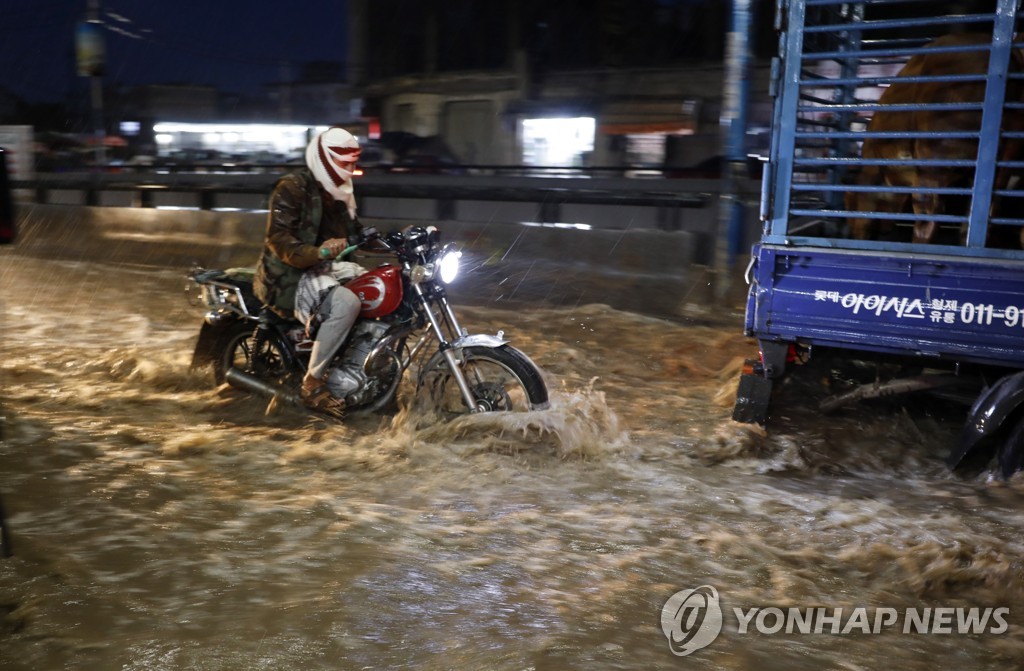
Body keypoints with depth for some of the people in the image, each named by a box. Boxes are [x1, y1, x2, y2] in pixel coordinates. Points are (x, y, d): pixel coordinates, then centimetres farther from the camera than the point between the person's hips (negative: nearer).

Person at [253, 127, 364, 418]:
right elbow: (277, 237, -23)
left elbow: (354, 231, 19)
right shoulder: (292, 187, -14)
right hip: (286, 279, -9)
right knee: (347, 303, -32)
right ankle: (313, 383, -24)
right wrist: (317, 253, -39)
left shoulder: (337, 193, 15)